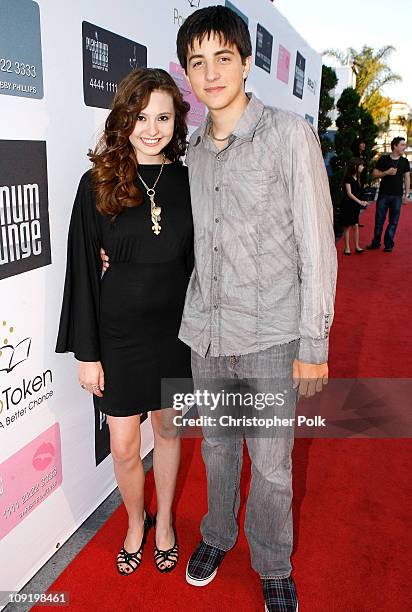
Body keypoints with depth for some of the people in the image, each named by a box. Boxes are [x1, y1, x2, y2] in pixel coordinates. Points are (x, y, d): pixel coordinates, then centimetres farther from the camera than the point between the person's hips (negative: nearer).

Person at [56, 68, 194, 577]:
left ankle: (164, 522, 42)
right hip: (118, 329, -1)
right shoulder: (98, 183, -7)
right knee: (123, 447, 8)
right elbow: (83, 271, -6)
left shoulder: (187, 182, -1)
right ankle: (136, 522, 40)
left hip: (175, 327, 2)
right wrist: (87, 352, -7)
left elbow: (199, 262, 4)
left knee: (168, 429, 17)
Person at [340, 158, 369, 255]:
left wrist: (362, 202, 3)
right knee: (347, 227, -1)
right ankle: (347, 248, 6)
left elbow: (358, 192, 14)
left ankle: (357, 247, 9)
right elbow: (349, 193, -19)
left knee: (356, 225, 5)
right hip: (348, 205, -7)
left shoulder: (357, 178, 11)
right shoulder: (348, 178, -13)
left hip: (355, 205, 7)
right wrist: (360, 202, -24)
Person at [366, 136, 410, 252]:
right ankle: (376, 242, 16)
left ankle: (389, 244, 12)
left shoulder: (404, 161, 6)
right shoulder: (383, 159, 0)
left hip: (397, 196, 1)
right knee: (379, 220, 5)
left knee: (393, 221, 4)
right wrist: (387, 172, -15)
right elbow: (374, 174, 1)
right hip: (383, 194, -1)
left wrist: (406, 194, 1)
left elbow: (407, 178, 8)